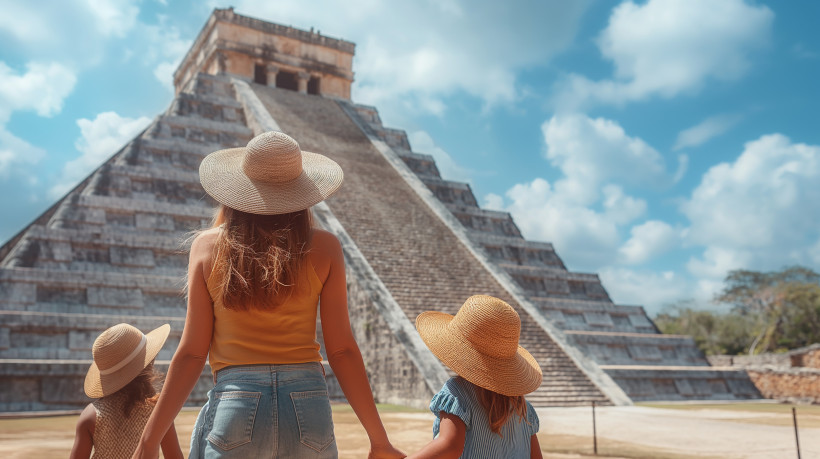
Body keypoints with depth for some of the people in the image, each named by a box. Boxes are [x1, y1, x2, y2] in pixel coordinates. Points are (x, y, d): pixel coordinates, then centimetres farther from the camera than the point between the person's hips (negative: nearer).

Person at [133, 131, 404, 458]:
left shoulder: (208, 246, 2)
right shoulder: (324, 248, 1)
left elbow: (192, 353, -1)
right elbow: (342, 350, -1)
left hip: (234, 405, 0)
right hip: (309, 409, 1)